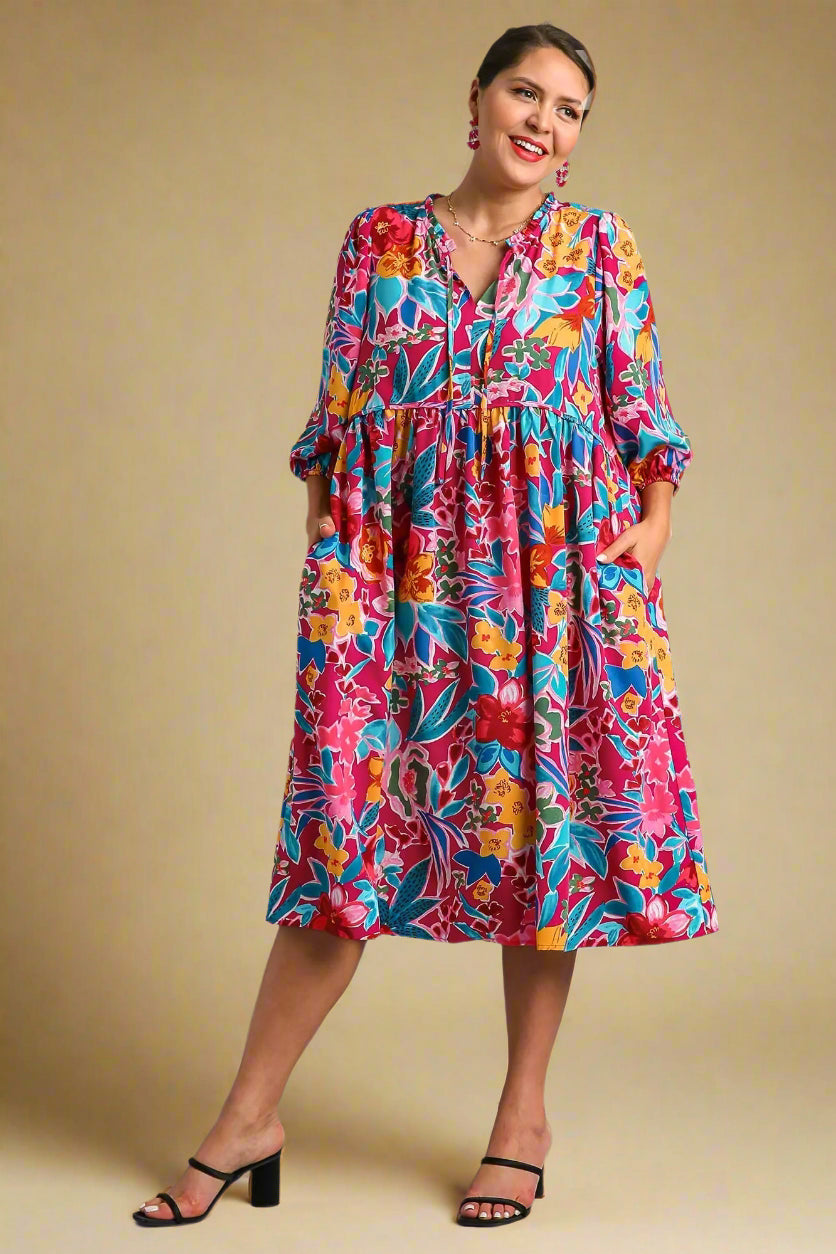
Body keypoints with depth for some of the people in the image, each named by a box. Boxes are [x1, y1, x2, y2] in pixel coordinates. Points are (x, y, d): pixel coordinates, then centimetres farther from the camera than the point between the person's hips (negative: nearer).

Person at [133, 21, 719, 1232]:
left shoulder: (601, 246, 9)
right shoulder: (380, 238, 10)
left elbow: (643, 404, 7)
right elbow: (337, 413, 9)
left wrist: (657, 516, -7)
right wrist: (324, 546, 1)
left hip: (561, 563, 0)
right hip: (398, 566, 0)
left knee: (548, 811, 3)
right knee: (347, 821, -2)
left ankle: (525, 1108, 18)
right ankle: (250, 1119, 7)